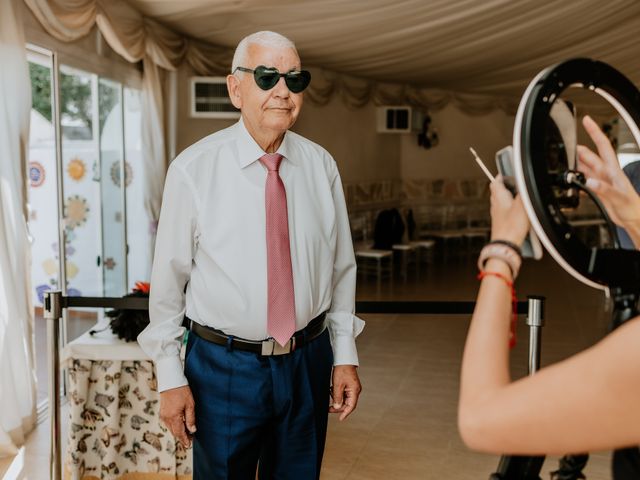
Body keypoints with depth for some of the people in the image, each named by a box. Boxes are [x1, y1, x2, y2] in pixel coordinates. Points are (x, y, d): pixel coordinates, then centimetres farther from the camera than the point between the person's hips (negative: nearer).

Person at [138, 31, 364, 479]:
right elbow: (169, 278, -7)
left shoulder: (321, 165, -1)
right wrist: (171, 378, -5)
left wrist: (345, 356, 5)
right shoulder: (193, 169, -12)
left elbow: (341, 267, 5)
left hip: (309, 361, 3)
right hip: (223, 364, -3)